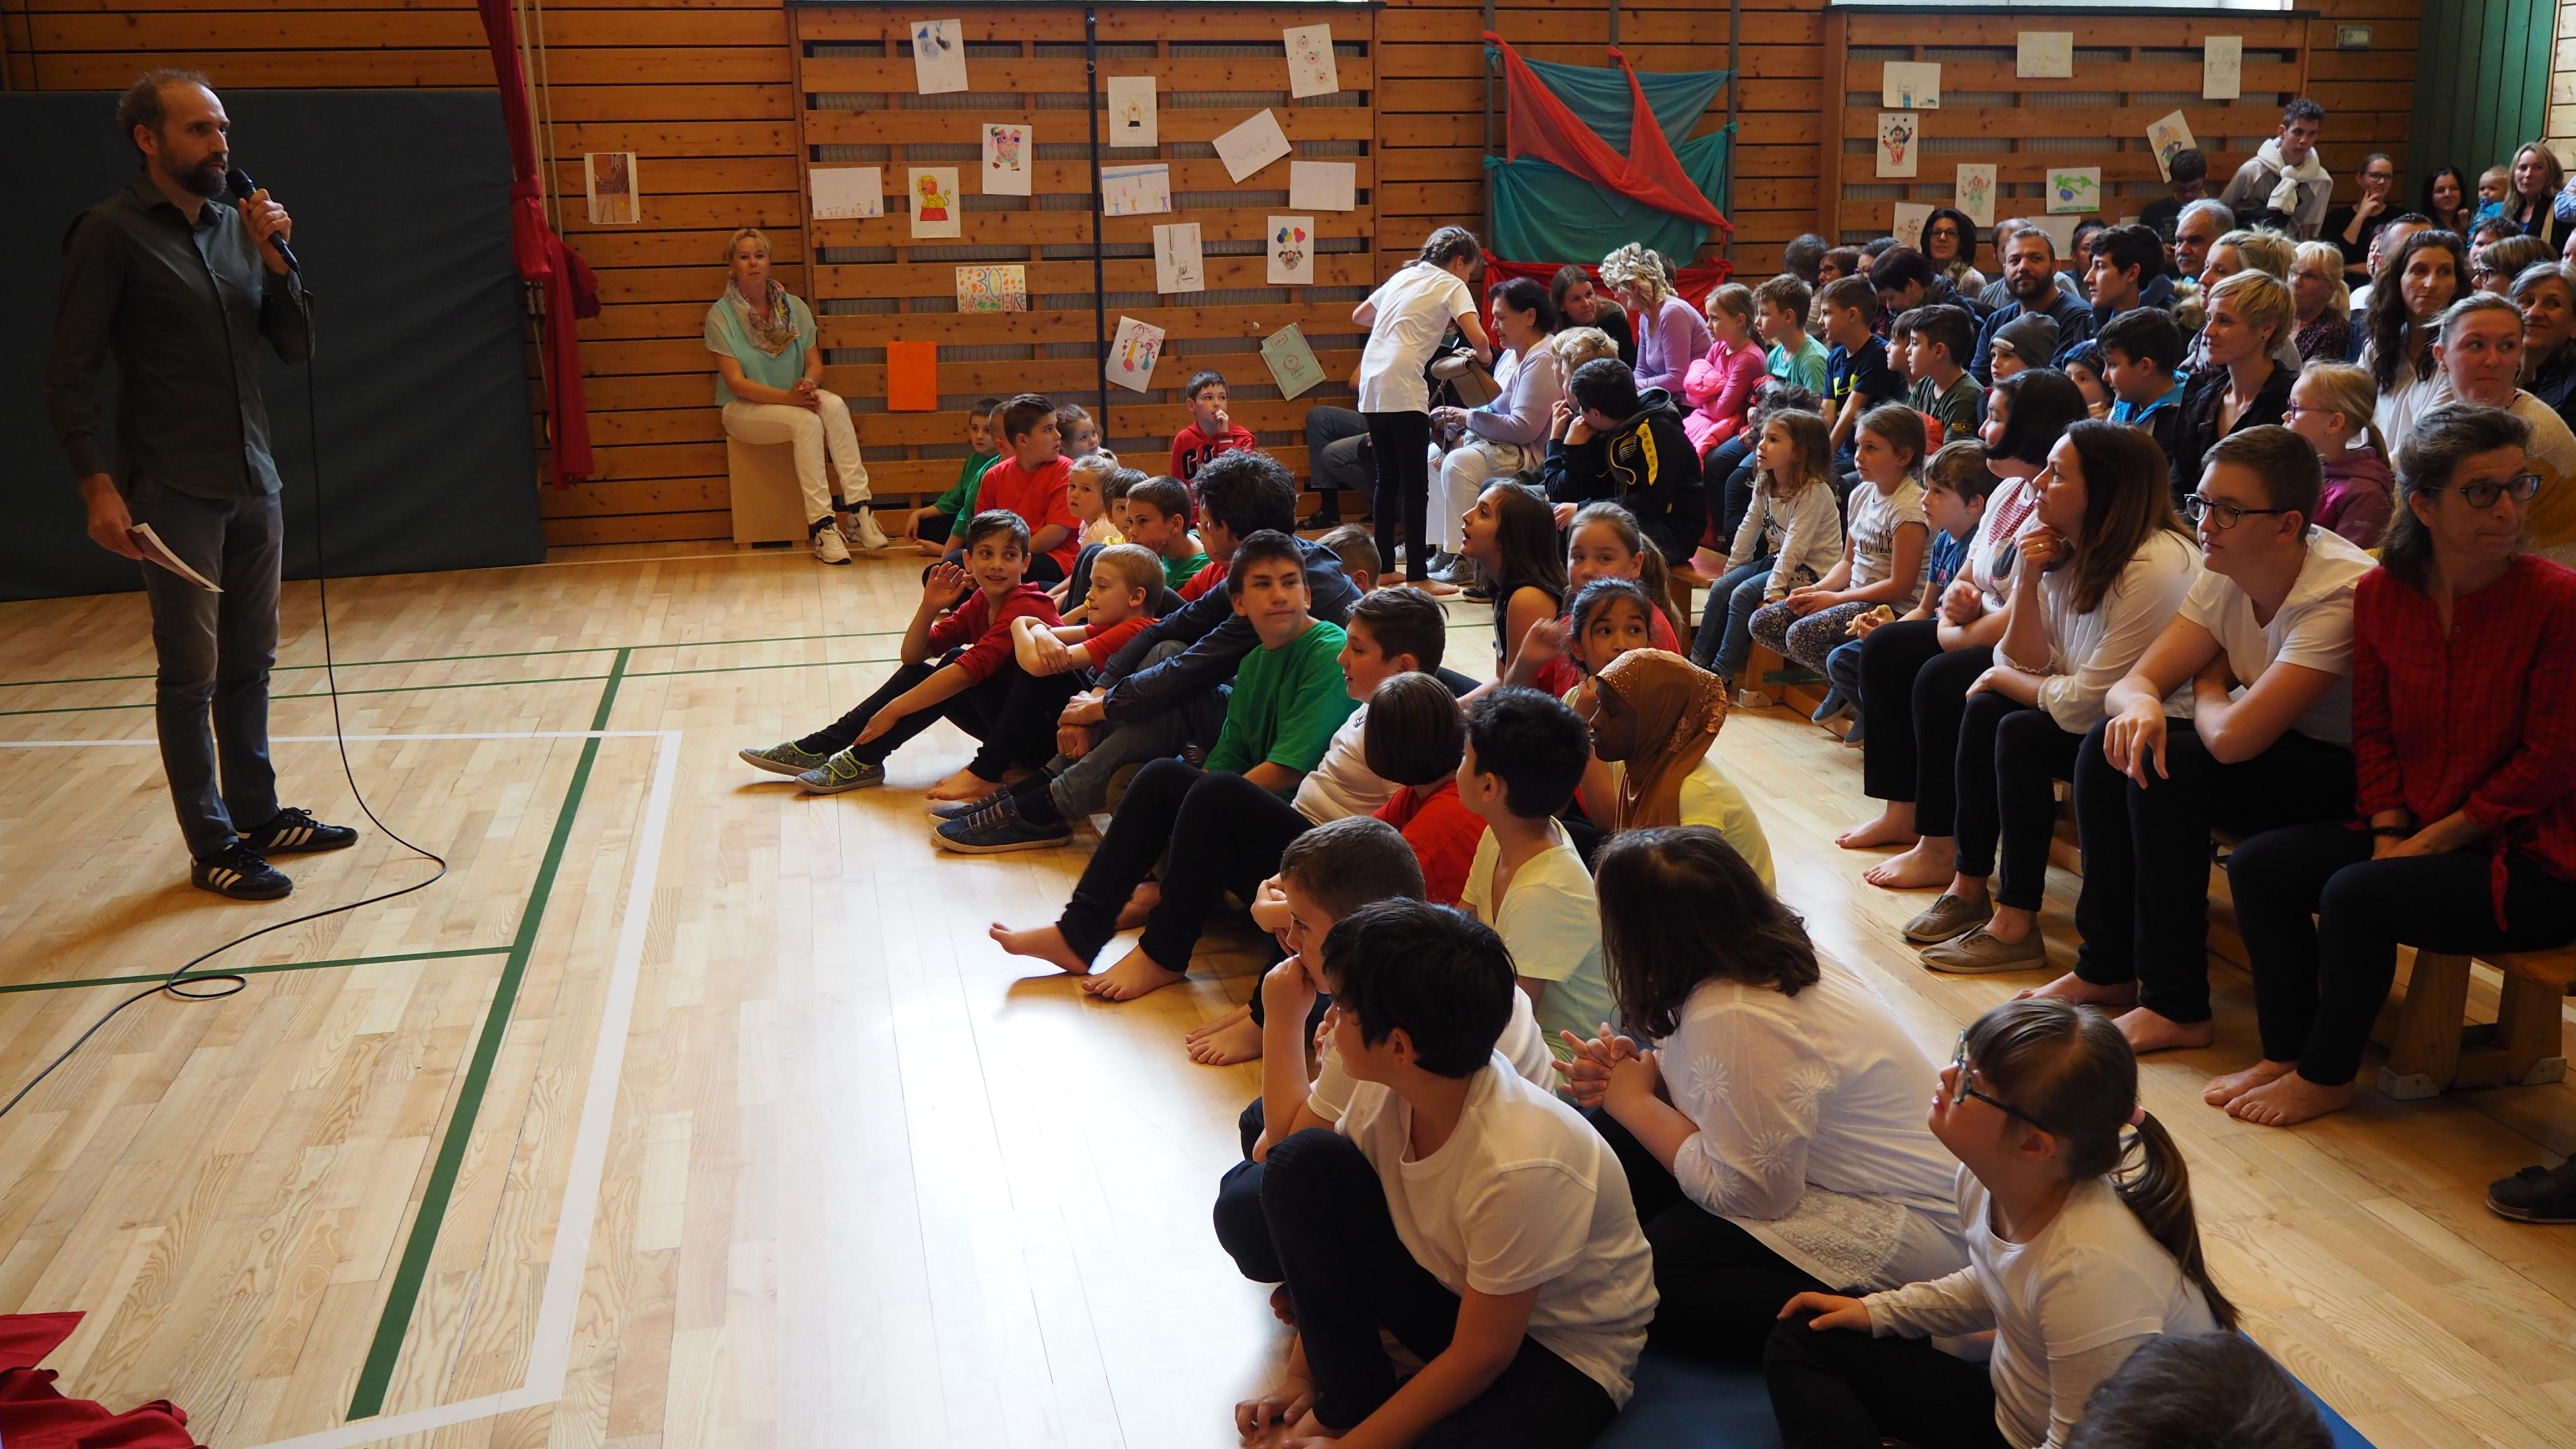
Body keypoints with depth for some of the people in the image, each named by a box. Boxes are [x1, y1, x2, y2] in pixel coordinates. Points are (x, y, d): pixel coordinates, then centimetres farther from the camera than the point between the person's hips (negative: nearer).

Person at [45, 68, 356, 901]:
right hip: (175, 495, -6)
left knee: (249, 665, 13)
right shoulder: (111, 233, -7)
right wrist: (98, 487, -18)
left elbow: (298, 348, 11)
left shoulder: (236, 229, 11)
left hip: (254, 486, 6)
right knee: (191, 676, 1)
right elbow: (70, 378, -9)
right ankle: (212, 847, 8)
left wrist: (276, 259, -4)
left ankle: (258, 815, 25)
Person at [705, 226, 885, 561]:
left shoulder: (795, 307, 4)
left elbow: (815, 364, 4)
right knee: (807, 420, -33)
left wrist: (808, 385, -21)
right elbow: (736, 382, -14)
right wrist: (788, 398, -28)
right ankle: (821, 527, -36)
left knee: (834, 405, -29)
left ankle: (858, 511, -34)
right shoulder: (721, 316, -8)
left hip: (793, 401, 4)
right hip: (744, 408, -4)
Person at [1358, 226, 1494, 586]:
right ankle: (1417, 575, -4)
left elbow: (1358, 317, 33)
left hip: (1371, 382, 7)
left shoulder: (1403, 276, 23)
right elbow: (1478, 338, -11)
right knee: (1415, 482, -4)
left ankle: (1384, 567, 19)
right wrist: (1484, 355, 10)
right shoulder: (1451, 285, 3)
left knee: (1387, 478, 15)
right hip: (1403, 387, -7)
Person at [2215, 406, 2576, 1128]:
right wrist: (2388, 837, -7)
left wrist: (2425, 843, -14)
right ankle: (2285, 1053, 6)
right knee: (2258, 864, -6)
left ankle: (2327, 1076, -3)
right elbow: (2372, 733, 6)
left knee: (2355, 895, -25)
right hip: (2412, 837, 6)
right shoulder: (2381, 594, 0)